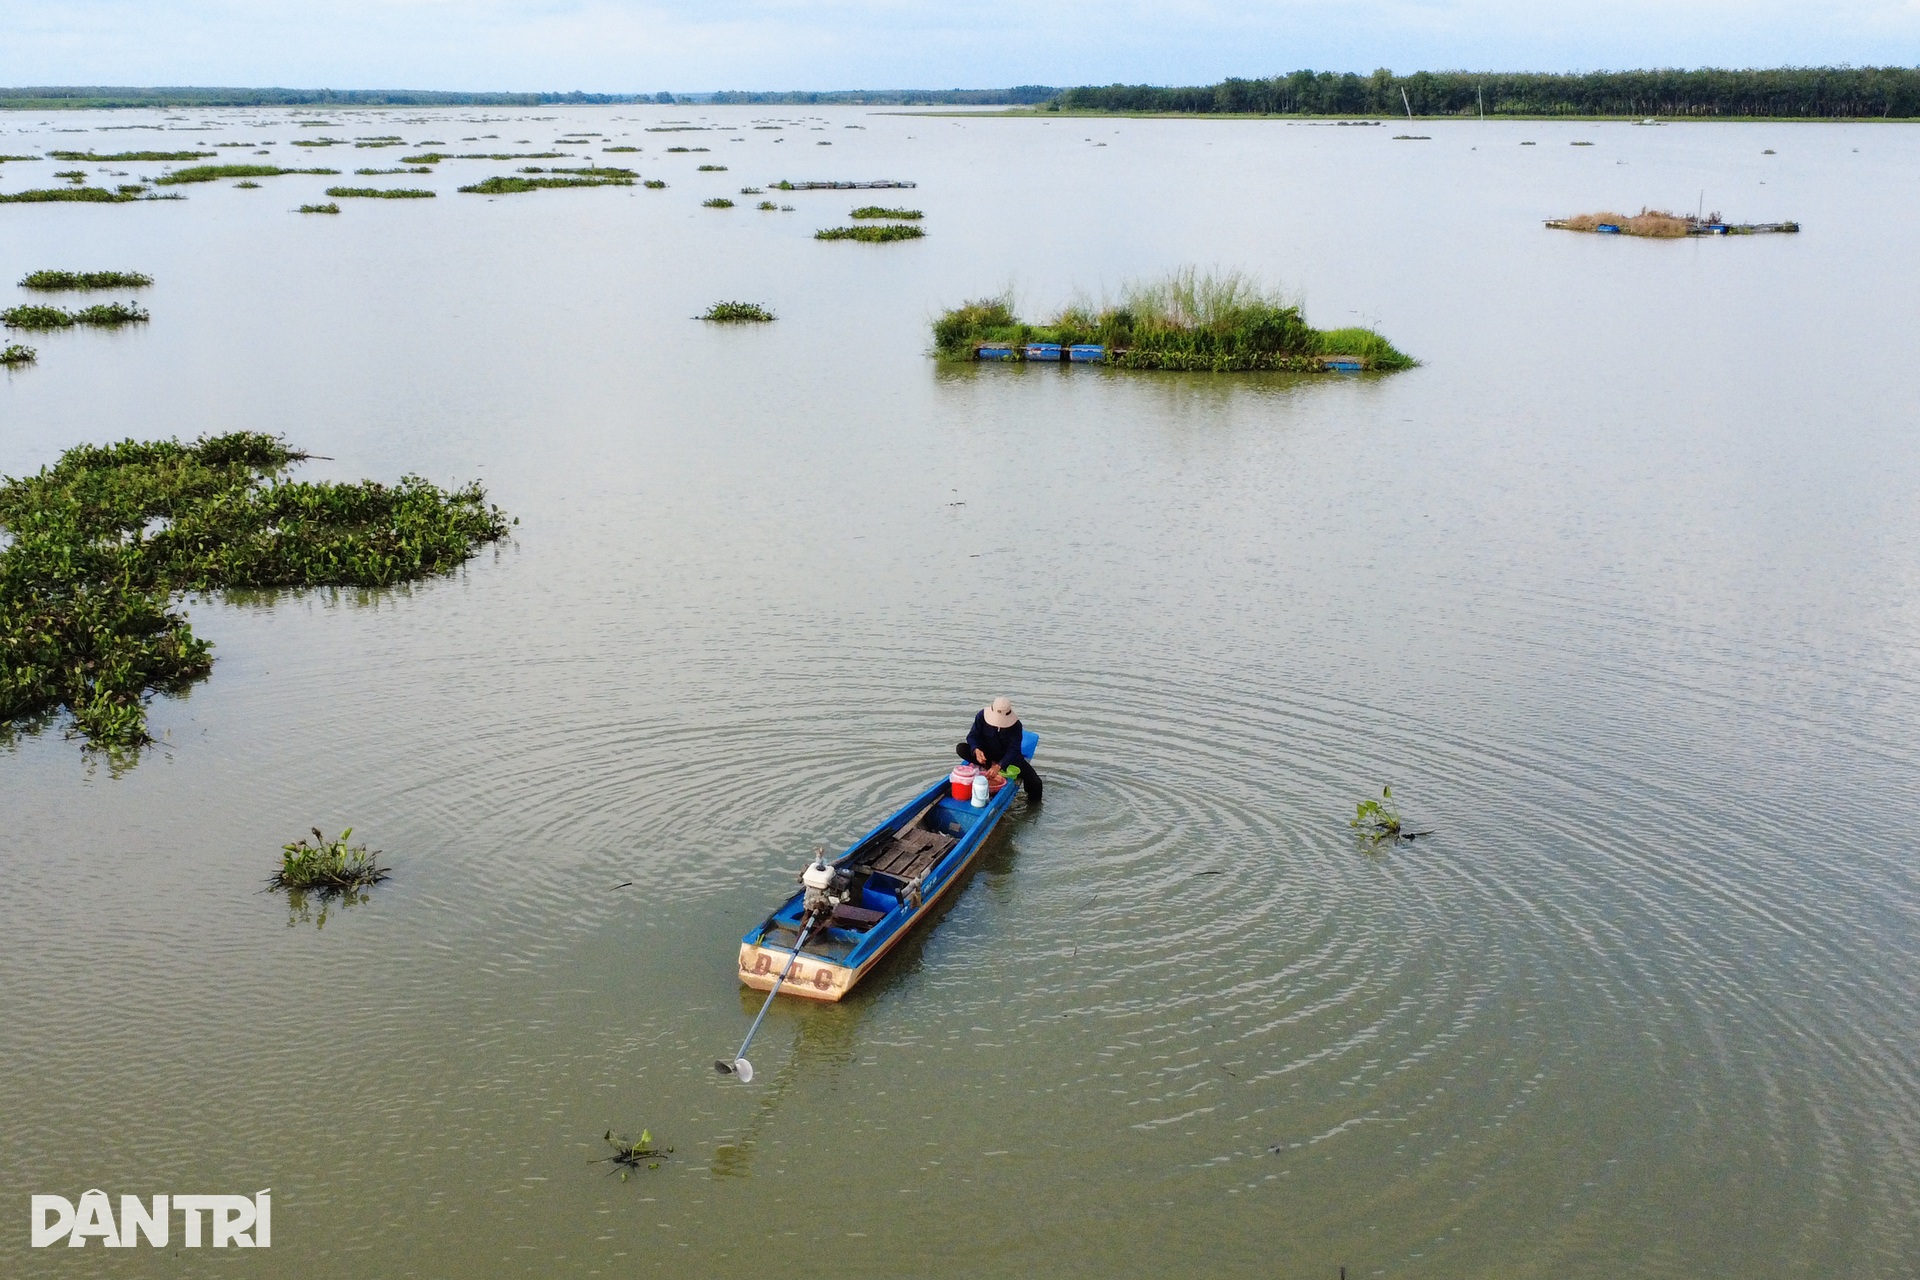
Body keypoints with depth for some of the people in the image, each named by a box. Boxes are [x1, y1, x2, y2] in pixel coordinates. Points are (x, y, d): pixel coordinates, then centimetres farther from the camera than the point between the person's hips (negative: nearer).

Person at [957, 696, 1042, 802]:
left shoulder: (1015, 725, -23)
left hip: (1007, 757, -2)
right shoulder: (982, 716, -19)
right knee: (961, 749, -27)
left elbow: (1013, 750, -30)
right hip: (986, 753, 2)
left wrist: (999, 766, -46)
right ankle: (990, 766, -28)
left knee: (1035, 783, -21)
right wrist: (976, 750, -41)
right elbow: (973, 736, -17)